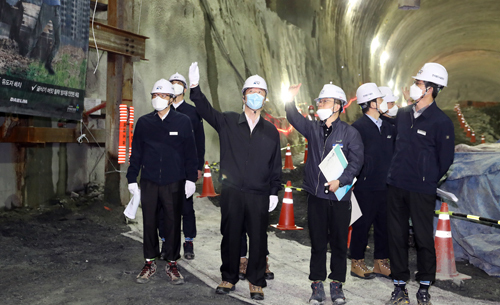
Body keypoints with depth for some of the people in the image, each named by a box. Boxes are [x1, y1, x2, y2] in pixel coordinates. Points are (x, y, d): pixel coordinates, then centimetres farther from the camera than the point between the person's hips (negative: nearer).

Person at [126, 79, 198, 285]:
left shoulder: (182, 121, 1)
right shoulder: (144, 122, 6)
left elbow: (190, 152, 3)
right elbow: (136, 153, 10)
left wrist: (191, 178, 0)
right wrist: (132, 179, 7)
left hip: (174, 183, -1)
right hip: (149, 182, 2)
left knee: (173, 223, 5)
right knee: (149, 223, 8)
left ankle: (172, 263, 21)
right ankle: (150, 263, 24)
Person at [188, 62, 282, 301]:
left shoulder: (271, 131, 10)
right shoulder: (228, 122, 6)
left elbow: (276, 164, 10)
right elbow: (206, 111, -5)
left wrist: (274, 192, 4)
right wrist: (195, 88, -21)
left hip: (259, 195, 1)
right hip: (231, 192, 0)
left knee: (258, 239, 4)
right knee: (230, 236, 9)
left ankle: (256, 281, 22)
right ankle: (229, 278, 27)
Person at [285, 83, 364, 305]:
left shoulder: (350, 133, -1)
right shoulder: (313, 129, 11)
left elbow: (356, 162, -6)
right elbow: (295, 119, 2)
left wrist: (341, 180, -18)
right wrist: (291, 100, -14)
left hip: (339, 196, -2)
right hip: (316, 195, 3)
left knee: (339, 243, 7)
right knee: (317, 243, 9)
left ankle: (336, 284, 22)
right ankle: (317, 285, 20)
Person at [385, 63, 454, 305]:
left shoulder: (441, 122, -8)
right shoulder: (402, 114, 8)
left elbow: (446, 159, -1)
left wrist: (428, 179, 6)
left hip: (422, 191, -5)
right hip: (395, 186, 5)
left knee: (424, 237, 6)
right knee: (397, 235, 9)